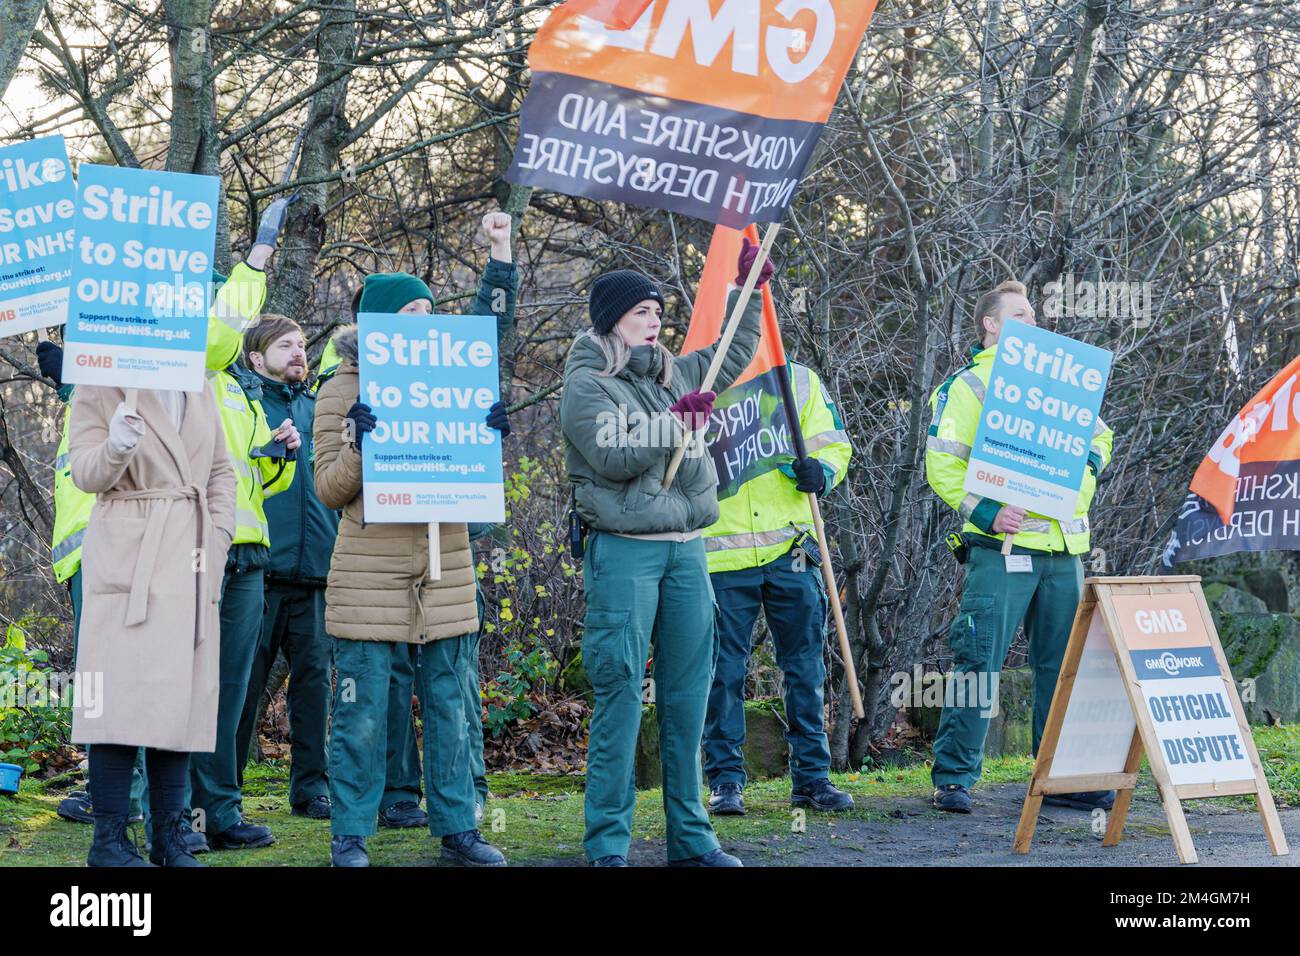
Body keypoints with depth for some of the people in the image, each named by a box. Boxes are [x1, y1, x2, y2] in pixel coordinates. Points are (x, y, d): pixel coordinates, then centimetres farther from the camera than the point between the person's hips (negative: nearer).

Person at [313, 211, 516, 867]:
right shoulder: (343, 390, -1)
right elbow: (329, 490, -3)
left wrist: (491, 435, 2)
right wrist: (360, 447, -19)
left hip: (446, 576, 4)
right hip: (370, 580, -4)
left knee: (448, 709, 8)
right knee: (363, 715, -2)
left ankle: (456, 829, 16)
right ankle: (350, 838, 6)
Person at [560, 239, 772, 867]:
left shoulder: (675, 375, 17)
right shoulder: (586, 385, -4)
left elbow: (735, 354, 31)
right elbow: (613, 457, -16)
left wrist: (750, 288, 23)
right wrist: (676, 423, -18)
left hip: (687, 550, 7)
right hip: (624, 551, -7)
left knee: (687, 695, 8)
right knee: (620, 694, -7)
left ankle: (689, 838, 14)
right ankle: (607, 844, -3)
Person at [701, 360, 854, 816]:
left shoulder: (798, 381, 9)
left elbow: (833, 443, 12)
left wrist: (820, 471, -10)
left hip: (790, 551, 2)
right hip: (723, 555, -2)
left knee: (805, 666, 8)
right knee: (724, 669, 1)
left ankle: (811, 775, 18)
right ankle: (725, 779, 11)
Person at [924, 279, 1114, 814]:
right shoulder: (967, 385, 2)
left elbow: (1098, 436, 30)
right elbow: (942, 465, -5)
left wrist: (1086, 468, 7)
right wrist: (984, 512, -18)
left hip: (1062, 548, 6)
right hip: (1003, 547, -6)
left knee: (1063, 664, 8)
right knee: (979, 662, -9)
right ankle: (953, 777, -3)